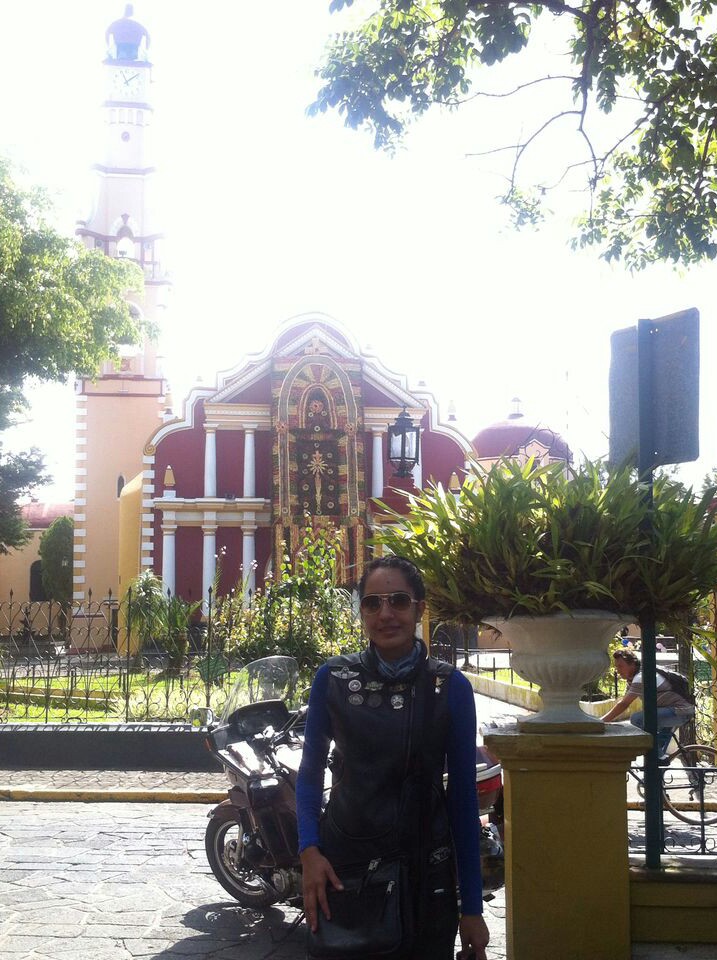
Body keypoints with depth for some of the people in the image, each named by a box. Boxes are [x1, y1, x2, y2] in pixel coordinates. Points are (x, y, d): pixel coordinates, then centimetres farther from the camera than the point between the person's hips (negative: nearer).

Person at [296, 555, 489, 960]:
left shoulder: (451, 687, -4)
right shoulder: (332, 678, -1)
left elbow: (463, 796, -2)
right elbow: (311, 770, 6)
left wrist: (472, 907, -3)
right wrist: (309, 850, -11)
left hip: (426, 866, -1)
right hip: (341, 865, 1)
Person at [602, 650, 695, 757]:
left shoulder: (641, 678, -19)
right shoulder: (633, 679, 13)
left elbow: (623, 705, -22)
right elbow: (622, 701, 13)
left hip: (681, 711, -11)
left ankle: (658, 758, -13)